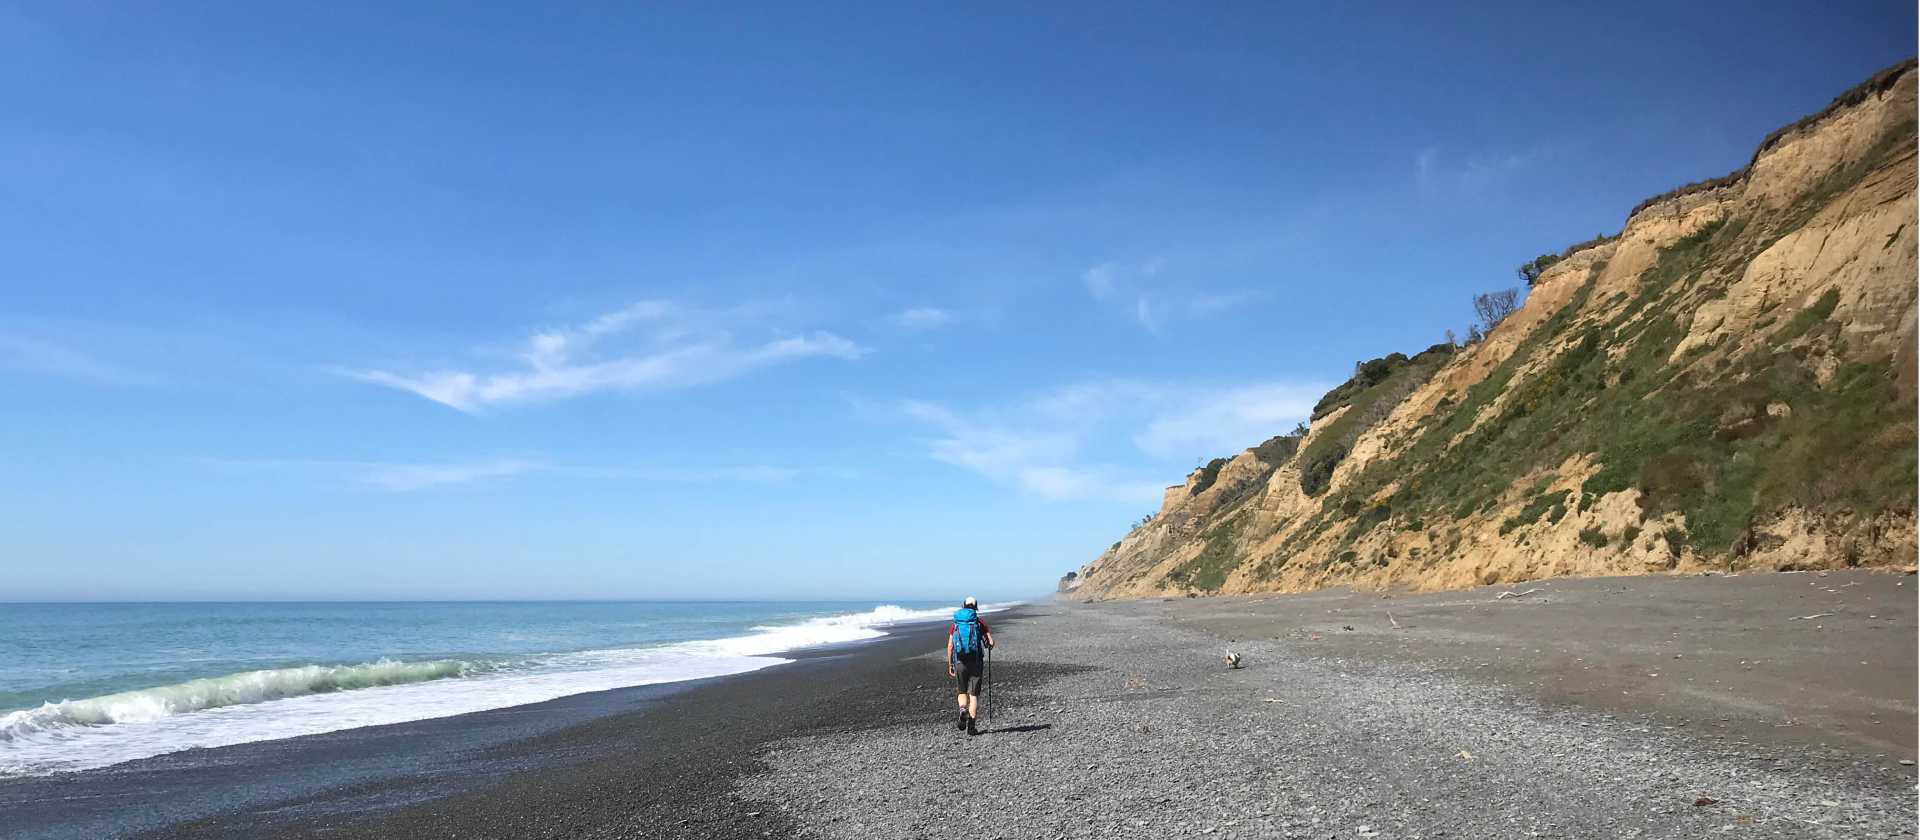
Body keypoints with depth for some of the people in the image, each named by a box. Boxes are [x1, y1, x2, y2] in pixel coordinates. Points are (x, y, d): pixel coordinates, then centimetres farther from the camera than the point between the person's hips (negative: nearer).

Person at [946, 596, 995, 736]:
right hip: (976, 662, -1)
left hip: (960, 662, 1)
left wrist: (950, 665, 9)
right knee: (974, 695, 6)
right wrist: (987, 645, 19)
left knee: (962, 692, 18)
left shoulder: (954, 624, 7)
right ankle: (972, 726, -1)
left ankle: (963, 713, -10)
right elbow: (991, 643, -4)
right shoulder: (980, 623, 1)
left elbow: (950, 646, 2)